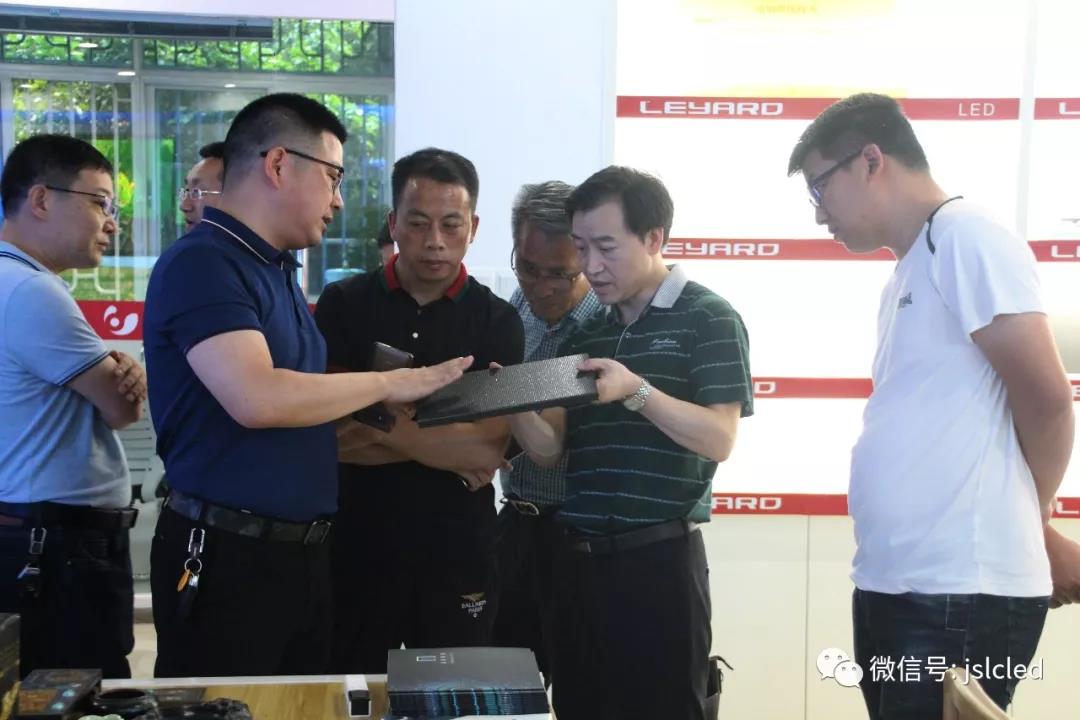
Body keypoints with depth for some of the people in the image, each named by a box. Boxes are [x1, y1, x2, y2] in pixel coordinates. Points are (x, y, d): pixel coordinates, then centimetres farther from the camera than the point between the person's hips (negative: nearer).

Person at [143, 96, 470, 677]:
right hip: (227, 557, -9)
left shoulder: (277, 270, 14)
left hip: (301, 551, 9)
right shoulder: (201, 263, -14)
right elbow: (257, 399, -28)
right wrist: (389, 383, -15)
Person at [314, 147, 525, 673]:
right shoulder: (342, 306, -1)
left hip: (457, 552, 0)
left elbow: (488, 450, -12)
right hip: (356, 544, 0)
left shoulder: (497, 322, -1)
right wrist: (448, 451, -14)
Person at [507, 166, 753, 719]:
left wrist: (636, 391, -24)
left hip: (659, 558, -6)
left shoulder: (708, 319, -3)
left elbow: (719, 439, -13)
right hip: (577, 558, 6)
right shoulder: (584, 336, 14)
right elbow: (551, 449, 10)